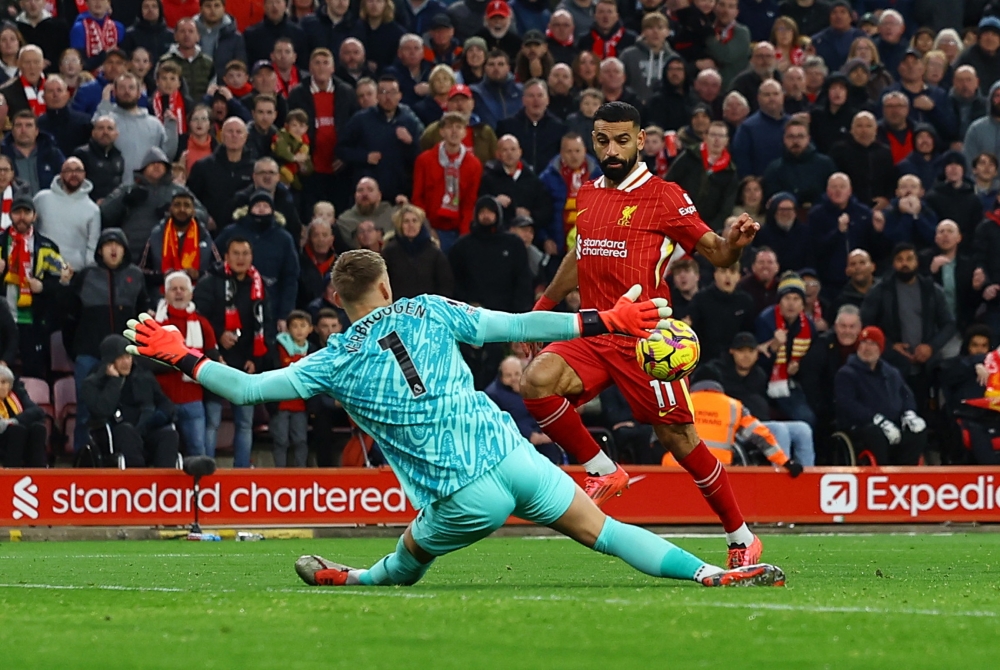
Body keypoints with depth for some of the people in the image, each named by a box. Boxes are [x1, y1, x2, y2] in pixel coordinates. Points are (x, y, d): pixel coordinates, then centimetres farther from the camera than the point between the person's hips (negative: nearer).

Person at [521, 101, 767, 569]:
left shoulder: (663, 197, -4)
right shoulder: (586, 196, 14)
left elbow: (716, 254, -7)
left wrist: (734, 243, -29)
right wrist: (543, 307, 34)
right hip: (592, 332, 5)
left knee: (678, 438, -5)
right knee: (537, 382, -22)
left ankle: (742, 539, 9)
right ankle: (603, 472, -4)